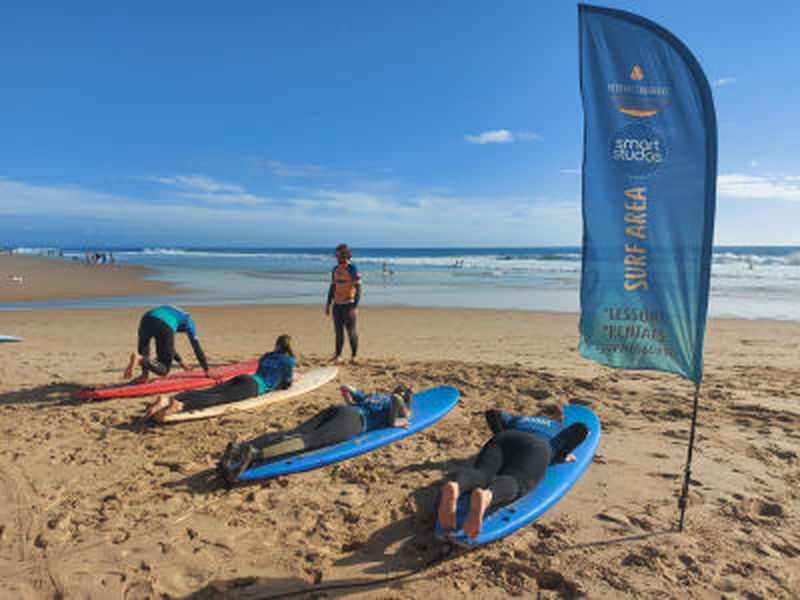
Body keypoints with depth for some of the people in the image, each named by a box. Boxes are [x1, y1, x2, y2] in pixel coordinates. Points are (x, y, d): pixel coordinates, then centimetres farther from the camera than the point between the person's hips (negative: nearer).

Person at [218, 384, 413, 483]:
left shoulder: (370, 395, 39)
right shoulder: (391, 402, 20)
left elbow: (344, 388, 40)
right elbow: (396, 399, -3)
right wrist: (397, 422, 15)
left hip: (336, 409, 7)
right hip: (354, 422, -7)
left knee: (293, 434, -14)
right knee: (309, 440, -26)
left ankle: (239, 448, -34)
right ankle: (254, 454, -48)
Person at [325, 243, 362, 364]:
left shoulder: (353, 269, -11)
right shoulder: (335, 269, 9)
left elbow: (358, 289, -13)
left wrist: (355, 306, -20)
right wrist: (328, 304, 12)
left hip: (349, 304, -5)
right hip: (337, 305, 5)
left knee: (351, 330, 0)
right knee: (338, 331, 7)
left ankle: (354, 355, 12)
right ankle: (338, 355, 14)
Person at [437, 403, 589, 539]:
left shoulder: (519, 420, 42)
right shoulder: (561, 431, 37)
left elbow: (492, 413, 36)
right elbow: (581, 428, 18)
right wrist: (562, 455, 25)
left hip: (504, 441, 3)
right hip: (534, 447, -2)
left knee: (480, 473, -23)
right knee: (513, 483, -29)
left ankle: (455, 486, -60)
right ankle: (485, 496, -65)